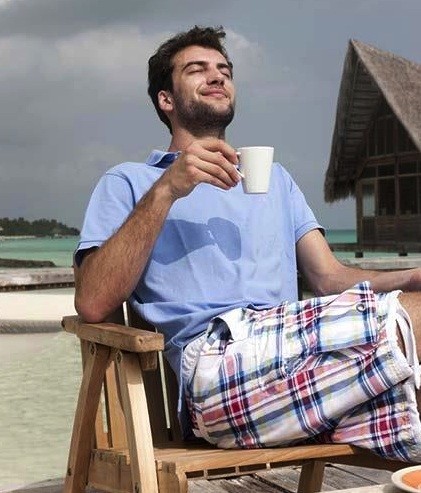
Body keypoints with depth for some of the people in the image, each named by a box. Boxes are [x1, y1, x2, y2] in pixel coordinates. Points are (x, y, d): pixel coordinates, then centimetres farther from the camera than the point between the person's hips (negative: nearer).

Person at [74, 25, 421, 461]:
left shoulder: (274, 177, 33)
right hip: (218, 359, -5)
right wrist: (166, 190, -10)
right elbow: (92, 303, -1)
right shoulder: (128, 182, 16)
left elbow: (330, 277, 20)